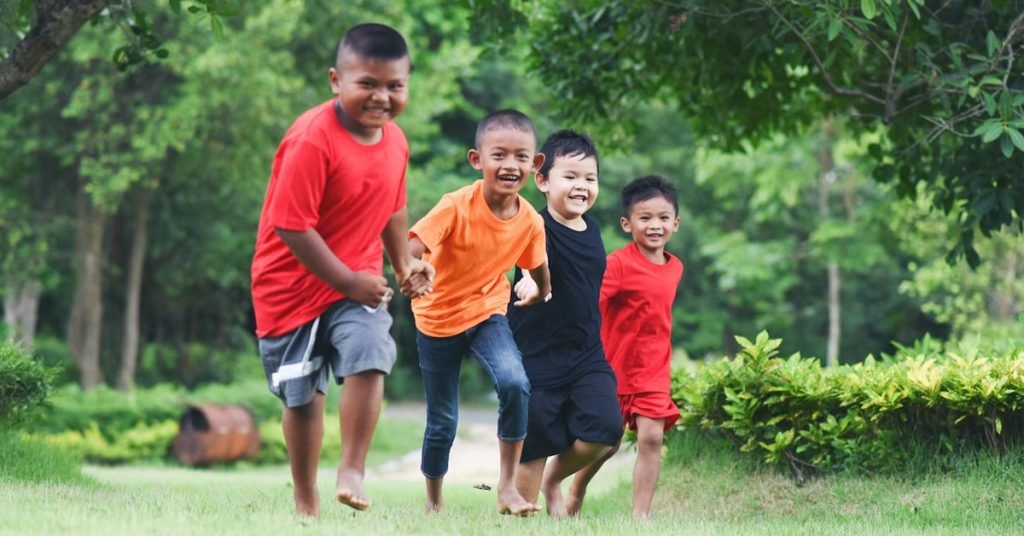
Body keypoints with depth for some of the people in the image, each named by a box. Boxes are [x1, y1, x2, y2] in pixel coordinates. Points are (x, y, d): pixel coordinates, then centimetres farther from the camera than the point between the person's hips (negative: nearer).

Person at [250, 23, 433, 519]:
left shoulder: (394, 141, -1)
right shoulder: (312, 140, -23)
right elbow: (291, 224, -25)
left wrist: (404, 263, 10)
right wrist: (347, 280, -21)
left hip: (358, 280, 4)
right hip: (295, 284, -4)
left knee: (369, 358, -23)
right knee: (302, 395, 8)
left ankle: (351, 472, -12)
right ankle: (306, 502, 23)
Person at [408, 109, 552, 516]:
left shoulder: (530, 221, -13)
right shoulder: (457, 206, -26)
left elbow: (537, 265, 8)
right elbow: (412, 247, -34)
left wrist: (542, 296, 24)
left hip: (487, 311, 2)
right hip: (439, 317, -2)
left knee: (515, 383, -26)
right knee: (442, 422, 7)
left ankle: (507, 487, -14)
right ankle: (434, 505, 30)